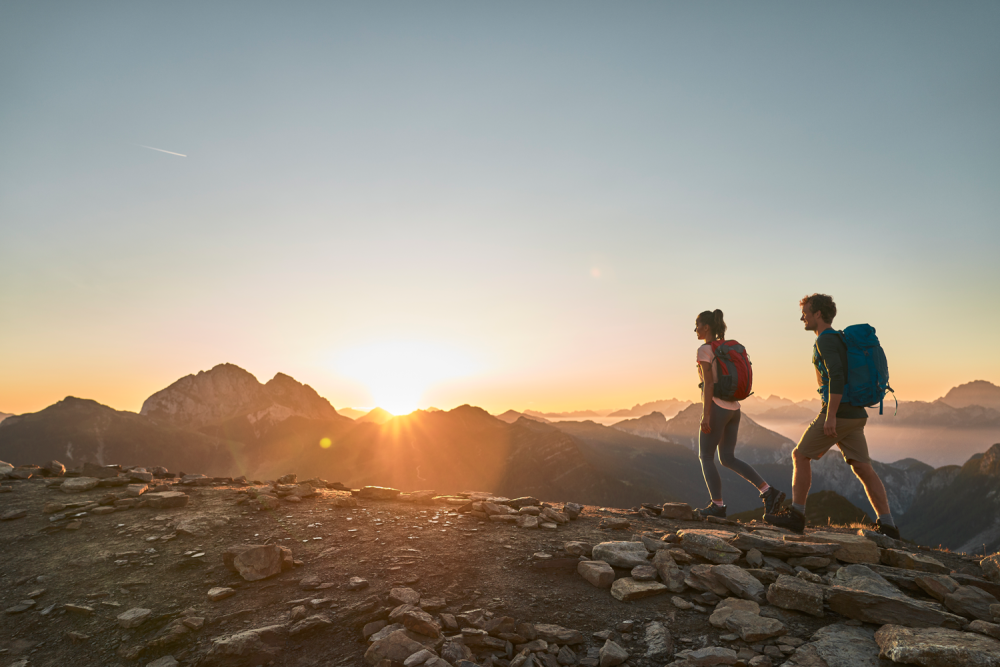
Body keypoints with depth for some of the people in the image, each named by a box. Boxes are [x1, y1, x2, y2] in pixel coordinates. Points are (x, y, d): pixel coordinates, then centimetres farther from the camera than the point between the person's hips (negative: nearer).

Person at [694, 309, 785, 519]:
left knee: (706, 457, 5)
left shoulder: (704, 350, -12)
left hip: (716, 408, -8)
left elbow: (708, 384, -18)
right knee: (727, 459, 13)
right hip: (733, 409, 8)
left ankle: (718, 505, 7)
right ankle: (768, 491, 4)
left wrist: (706, 414, -18)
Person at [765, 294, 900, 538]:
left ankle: (796, 515, 4)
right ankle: (887, 525, 9)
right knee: (863, 468, 9)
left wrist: (830, 416, -24)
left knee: (800, 456, 0)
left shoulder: (825, 340, -11)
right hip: (856, 415, 9)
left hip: (838, 414, -9)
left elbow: (837, 376, -24)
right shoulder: (840, 340, 20)